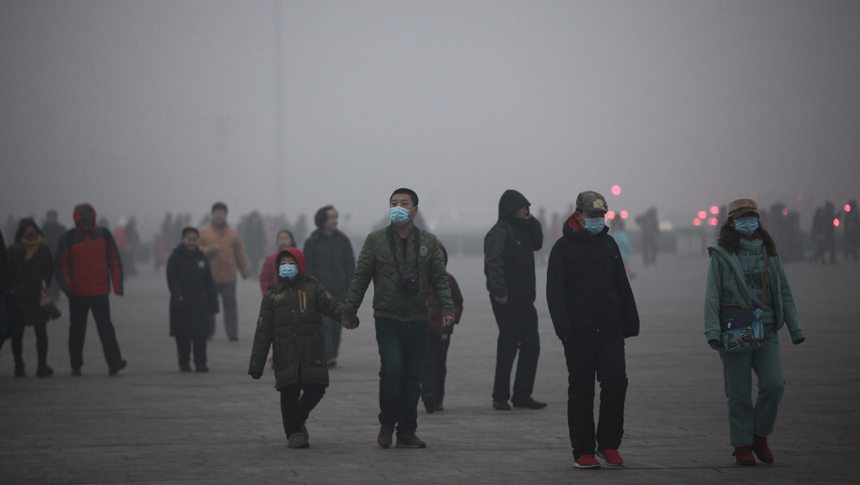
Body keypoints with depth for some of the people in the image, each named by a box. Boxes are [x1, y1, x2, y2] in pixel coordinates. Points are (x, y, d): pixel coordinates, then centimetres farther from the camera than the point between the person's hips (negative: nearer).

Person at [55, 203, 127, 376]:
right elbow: (60, 263, 1)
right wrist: (65, 284, -14)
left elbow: (114, 261, 7)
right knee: (77, 330, 9)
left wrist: (117, 285, -1)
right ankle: (76, 365, 21)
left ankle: (114, 362, -18)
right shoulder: (69, 238, 0)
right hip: (77, 293, 1)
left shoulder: (104, 234, 4)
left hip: (100, 291, 0)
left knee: (105, 326, -12)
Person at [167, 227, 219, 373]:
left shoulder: (202, 258, 8)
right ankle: (184, 363, 14)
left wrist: (213, 302, 9)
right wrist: (178, 298, -22)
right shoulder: (175, 258, -3)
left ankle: (200, 362, 1)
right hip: (181, 304, -2)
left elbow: (209, 283, 12)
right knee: (182, 335, 4)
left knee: (200, 334, -4)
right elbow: (172, 280, -10)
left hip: (199, 303, 2)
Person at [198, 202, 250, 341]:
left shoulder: (233, 234, 11)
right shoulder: (203, 232, 8)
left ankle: (233, 333, -3)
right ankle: (208, 333, 14)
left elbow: (240, 254, 10)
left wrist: (245, 270, 1)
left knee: (230, 305, -5)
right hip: (209, 276, 0)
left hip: (229, 277, 0)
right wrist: (208, 251, -13)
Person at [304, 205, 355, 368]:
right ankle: (328, 356, -21)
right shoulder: (312, 242, 2)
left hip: (339, 291, 3)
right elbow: (308, 268, 2)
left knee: (337, 324, 4)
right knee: (325, 323, -14)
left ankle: (332, 356, 14)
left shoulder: (343, 240, 10)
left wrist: (350, 289, 1)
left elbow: (350, 265, 10)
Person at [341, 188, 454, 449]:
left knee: (412, 377, 3)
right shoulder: (375, 240, 3)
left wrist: (447, 309, -5)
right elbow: (360, 278, 5)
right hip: (387, 320, -2)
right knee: (392, 370, -16)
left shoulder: (428, 242, 7)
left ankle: (406, 431, 12)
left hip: (417, 320, 2)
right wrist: (349, 310, 2)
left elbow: (440, 279, 7)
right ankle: (387, 424, 4)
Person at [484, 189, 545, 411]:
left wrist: (532, 222, 11)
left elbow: (537, 243, 27)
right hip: (507, 300, -9)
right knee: (508, 348, -5)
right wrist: (499, 290, -32)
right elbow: (493, 263, -22)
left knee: (531, 346, 8)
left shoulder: (522, 230, 16)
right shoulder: (499, 232, -12)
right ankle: (500, 397, 2)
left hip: (524, 299, 9)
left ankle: (522, 395, 15)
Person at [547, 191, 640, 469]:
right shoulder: (564, 247, -1)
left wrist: (630, 322, 13)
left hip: (610, 330, 4)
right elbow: (555, 292, -6)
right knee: (581, 391, 2)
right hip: (579, 332, -3)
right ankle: (583, 451, 9)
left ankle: (608, 444, 6)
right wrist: (564, 328, -15)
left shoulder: (608, 244, 14)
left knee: (616, 382, -8)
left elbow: (622, 287, 18)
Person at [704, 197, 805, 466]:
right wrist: (712, 329, -14)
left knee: (774, 383, -9)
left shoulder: (768, 253, 12)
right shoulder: (721, 254, 1)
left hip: (766, 331, 3)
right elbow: (712, 295, -3)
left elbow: (784, 292, 16)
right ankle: (743, 445, 10)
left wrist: (794, 327, 11)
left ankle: (760, 436, 10)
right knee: (739, 391, -1)